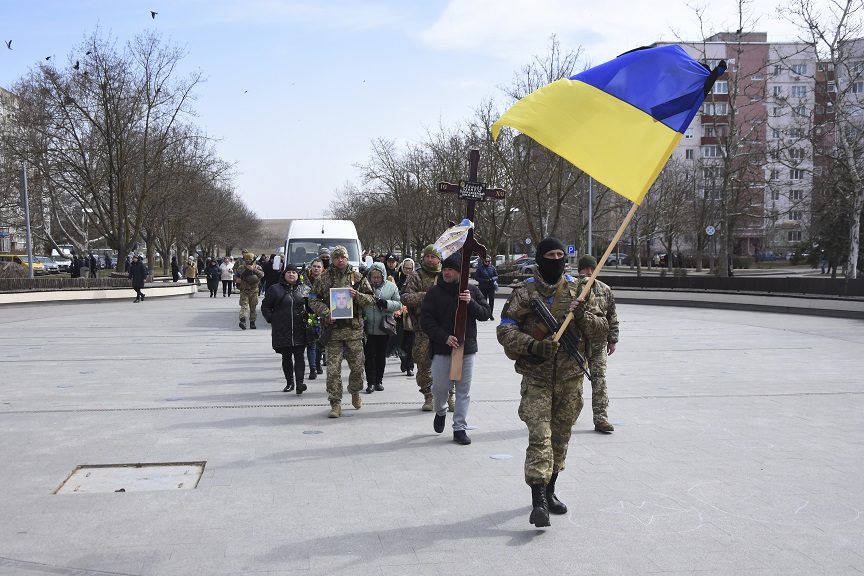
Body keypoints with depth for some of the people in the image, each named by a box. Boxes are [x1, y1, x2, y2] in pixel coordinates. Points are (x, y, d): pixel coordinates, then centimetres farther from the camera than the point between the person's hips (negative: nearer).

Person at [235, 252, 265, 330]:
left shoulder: (257, 267, 6)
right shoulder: (241, 268, 10)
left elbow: (262, 274, -12)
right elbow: (235, 276, 18)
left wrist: (253, 269, -21)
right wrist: (236, 279, -5)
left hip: (254, 290, 1)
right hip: (244, 290, -1)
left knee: (253, 306, 7)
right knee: (244, 305, -15)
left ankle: (252, 322, 15)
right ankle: (243, 320, -28)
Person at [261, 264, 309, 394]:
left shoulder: (303, 288, 9)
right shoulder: (275, 289, 4)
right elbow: (265, 306, 9)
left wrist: (306, 317, 4)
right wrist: (271, 319, -3)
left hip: (300, 330, 0)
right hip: (282, 331, 0)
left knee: (299, 356, -6)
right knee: (286, 358, 9)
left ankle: (300, 382, -10)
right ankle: (289, 382, 20)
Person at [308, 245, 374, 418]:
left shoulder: (357, 277, 6)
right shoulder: (323, 278, 4)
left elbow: (370, 298, 8)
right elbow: (313, 300, 4)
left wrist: (357, 296, -12)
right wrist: (326, 313, -11)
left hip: (354, 328, 1)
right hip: (333, 328, -1)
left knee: (357, 366, 8)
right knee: (333, 368, -2)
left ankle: (355, 392, 36)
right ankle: (335, 404, 5)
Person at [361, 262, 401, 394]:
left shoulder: (391, 287, 2)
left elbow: (398, 304, 0)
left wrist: (385, 303, -16)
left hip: (384, 328, 1)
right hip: (368, 327, -1)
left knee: (381, 355, 11)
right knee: (369, 355, -2)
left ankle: (379, 381, 23)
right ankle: (370, 382, 5)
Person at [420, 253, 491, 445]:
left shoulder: (472, 290, 4)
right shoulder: (435, 292, -1)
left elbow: (486, 314, 4)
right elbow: (425, 320, -5)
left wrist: (471, 303, -14)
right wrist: (444, 337, -17)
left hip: (467, 348, 1)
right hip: (442, 349, -1)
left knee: (464, 390, 5)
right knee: (439, 387, 6)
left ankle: (460, 428, 15)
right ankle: (440, 412, 38)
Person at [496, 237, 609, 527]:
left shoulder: (578, 290, 6)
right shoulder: (524, 291, -2)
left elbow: (602, 329, 5)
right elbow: (504, 329, -7)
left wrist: (583, 316, -16)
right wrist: (532, 345, -23)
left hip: (570, 377, 3)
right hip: (536, 378, -3)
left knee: (560, 437, 13)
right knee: (539, 437, -12)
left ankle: (550, 490, 30)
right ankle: (538, 501, -13)